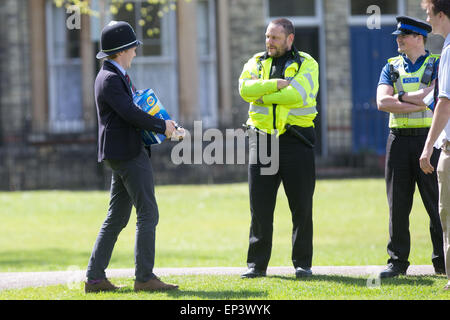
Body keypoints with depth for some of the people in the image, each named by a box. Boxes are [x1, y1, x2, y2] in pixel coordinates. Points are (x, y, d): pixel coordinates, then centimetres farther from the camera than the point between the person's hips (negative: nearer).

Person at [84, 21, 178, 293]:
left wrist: (163, 123, 9)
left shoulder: (117, 76, 18)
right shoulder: (111, 79, -15)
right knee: (148, 214, -9)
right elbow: (130, 113, -22)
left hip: (123, 155, 11)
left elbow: (131, 110, 23)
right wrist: (162, 126, -12)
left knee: (117, 218, 11)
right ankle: (145, 278, -8)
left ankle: (95, 278, 11)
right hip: (128, 154, -11)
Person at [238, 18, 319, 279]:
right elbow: (245, 89, -9)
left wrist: (263, 96, -11)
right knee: (260, 206, 3)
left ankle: (303, 263, 10)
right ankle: (257, 264, 9)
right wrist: (277, 84, -17)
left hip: (296, 140, -2)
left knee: (302, 206, 1)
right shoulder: (256, 63, 12)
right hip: (262, 139, 2)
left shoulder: (307, 64, 3)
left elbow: (298, 94, -17)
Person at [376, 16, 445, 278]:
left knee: (436, 202, -3)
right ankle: (397, 261, 9)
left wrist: (401, 96, -6)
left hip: (428, 138, -3)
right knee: (398, 204, 3)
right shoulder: (392, 68, 13)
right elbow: (382, 102, -3)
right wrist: (418, 103, -11)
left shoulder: (437, 64, 3)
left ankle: (442, 261, 4)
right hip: (399, 139, 3)